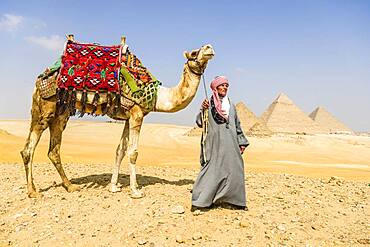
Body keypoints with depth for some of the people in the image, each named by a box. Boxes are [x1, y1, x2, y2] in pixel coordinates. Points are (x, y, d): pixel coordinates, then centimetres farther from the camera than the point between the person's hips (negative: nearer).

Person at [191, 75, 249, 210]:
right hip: (215, 144, -5)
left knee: (234, 169, 8)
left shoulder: (231, 105, 15)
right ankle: (199, 201, 0)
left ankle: (236, 200, 23)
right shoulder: (209, 104, 0)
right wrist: (202, 110, -23)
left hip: (231, 144, 5)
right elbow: (200, 122, -6)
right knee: (212, 171, -7)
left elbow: (237, 125, 19)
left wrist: (241, 142, 15)